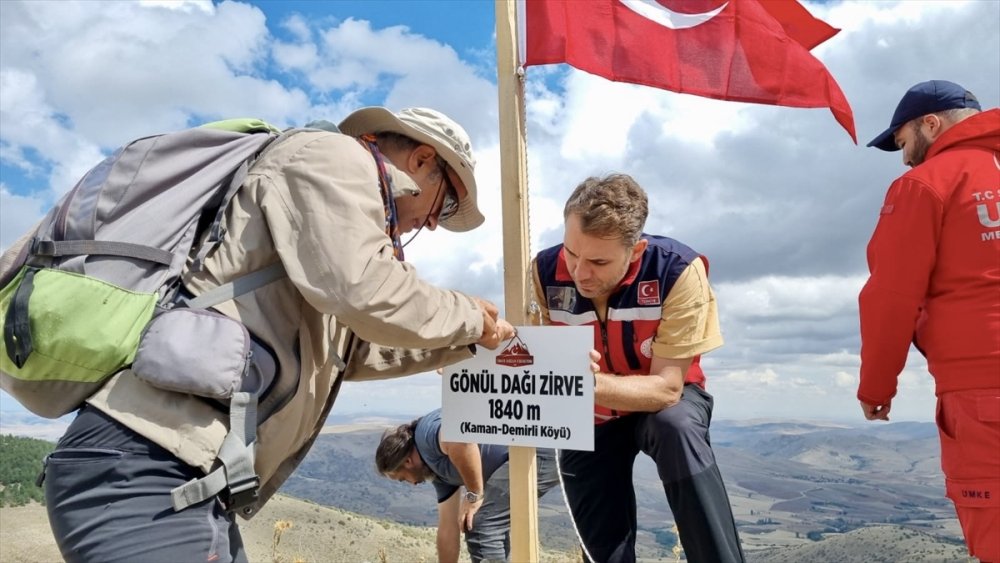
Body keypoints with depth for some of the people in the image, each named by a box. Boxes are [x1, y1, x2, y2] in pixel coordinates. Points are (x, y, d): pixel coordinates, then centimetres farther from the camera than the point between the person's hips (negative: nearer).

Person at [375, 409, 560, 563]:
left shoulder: (427, 433, -4)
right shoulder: (440, 467, 23)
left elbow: (461, 441, -29)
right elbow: (448, 529, 29)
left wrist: (474, 495, -16)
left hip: (541, 450, -10)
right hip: (550, 455, 10)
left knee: (479, 527, -4)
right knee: (493, 525, 24)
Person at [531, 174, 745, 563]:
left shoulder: (678, 271, -31)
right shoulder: (544, 273, -23)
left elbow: (666, 389, -30)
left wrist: (589, 383, -49)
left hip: (665, 400, -2)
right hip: (588, 419, 3)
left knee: (676, 428, -37)